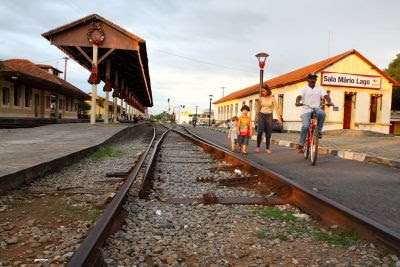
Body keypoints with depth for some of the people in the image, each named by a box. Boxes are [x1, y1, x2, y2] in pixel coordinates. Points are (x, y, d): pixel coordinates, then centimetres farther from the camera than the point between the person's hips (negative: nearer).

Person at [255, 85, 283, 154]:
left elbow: (276, 109, -8)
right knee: (260, 131, -13)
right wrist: (256, 117, 16)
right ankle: (258, 146, 2)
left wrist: (279, 118, -14)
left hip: (269, 116, -1)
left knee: (268, 133, 1)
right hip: (261, 115, 1)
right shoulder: (261, 98, 3)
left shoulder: (272, 98, -3)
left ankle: (267, 148, 10)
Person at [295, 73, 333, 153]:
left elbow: (325, 95, -3)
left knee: (322, 113, -35)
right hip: (306, 111, -1)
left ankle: (318, 131, -13)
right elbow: (299, 96, -11)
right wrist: (297, 102, -35)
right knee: (305, 126, -22)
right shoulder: (304, 89, 7)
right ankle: (300, 145, -8)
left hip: (316, 109, 2)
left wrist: (329, 102, -26)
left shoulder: (320, 89, 14)